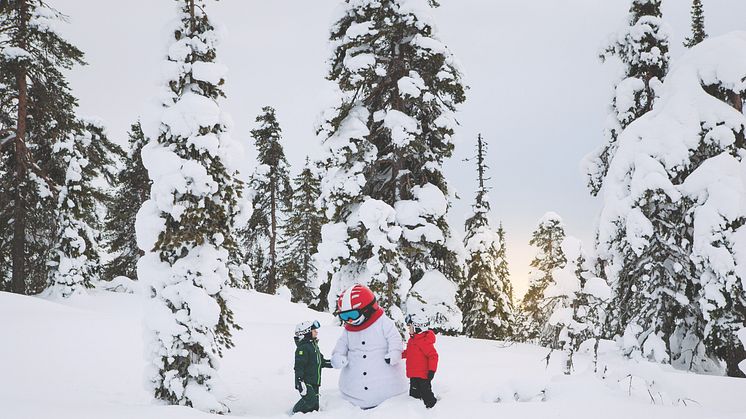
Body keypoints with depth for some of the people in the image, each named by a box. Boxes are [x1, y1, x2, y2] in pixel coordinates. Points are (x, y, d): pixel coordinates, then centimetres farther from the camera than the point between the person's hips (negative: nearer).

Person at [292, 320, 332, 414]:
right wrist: (300, 381, -25)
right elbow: (299, 366, -20)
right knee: (310, 400, -21)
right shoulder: (303, 347, -15)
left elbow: (320, 361, 26)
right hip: (305, 381, -9)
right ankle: (296, 413, -4)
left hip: (314, 382, 9)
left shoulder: (314, 345, 16)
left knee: (315, 405, 6)